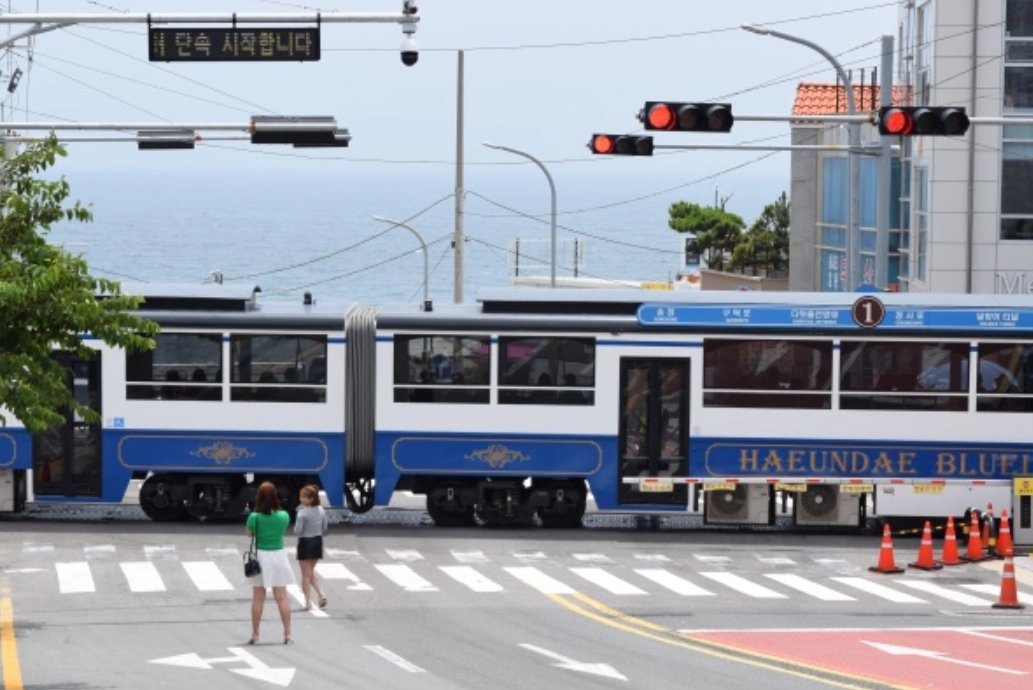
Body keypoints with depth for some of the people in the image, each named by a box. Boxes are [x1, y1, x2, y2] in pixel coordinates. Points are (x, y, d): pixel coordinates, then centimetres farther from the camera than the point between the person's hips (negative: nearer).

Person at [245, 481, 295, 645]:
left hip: (260, 557, -1)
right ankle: (288, 634, 5)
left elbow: (248, 533, 0)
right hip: (279, 556, 1)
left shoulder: (255, 517, -14)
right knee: (281, 597, 6)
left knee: (258, 599, 7)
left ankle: (255, 635, 10)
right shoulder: (283, 516, -8)